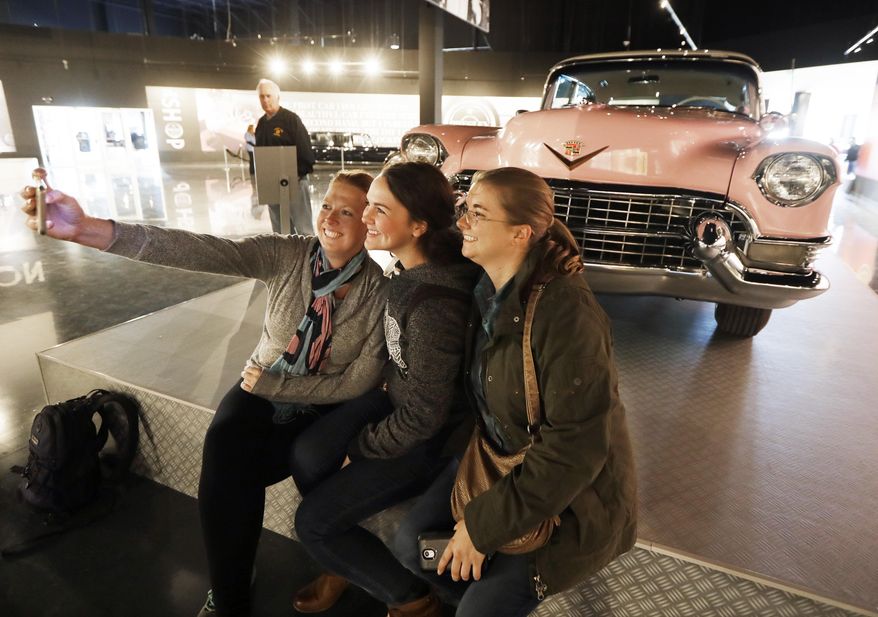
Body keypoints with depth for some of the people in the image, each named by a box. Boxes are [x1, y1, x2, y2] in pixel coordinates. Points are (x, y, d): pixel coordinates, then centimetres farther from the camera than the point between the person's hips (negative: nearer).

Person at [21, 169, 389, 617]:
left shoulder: (380, 291, -14)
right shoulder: (286, 255, -9)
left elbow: (358, 384, -13)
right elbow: (201, 251, -23)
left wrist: (270, 384, -14)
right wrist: (89, 230, -35)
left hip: (323, 408, -2)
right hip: (261, 385, 3)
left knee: (230, 471, -20)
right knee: (224, 451, -25)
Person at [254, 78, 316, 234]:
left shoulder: (291, 119, -7)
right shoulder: (261, 123, 13)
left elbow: (305, 150, -12)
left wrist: (301, 174, -16)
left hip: (295, 181, -7)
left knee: (303, 228, -4)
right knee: (279, 230, 13)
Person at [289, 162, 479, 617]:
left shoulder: (433, 305, -34)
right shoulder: (414, 267, -7)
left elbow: (425, 416, -24)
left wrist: (360, 450, -10)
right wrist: (390, 377, 8)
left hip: (432, 436, -8)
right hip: (399, 396, 8)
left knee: (313, 521, -5)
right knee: (308, 453, -3)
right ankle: (344, 562, 23)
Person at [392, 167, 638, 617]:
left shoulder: (567, 316, -30)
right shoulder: (487, 289, -5)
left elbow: (575, 449, -27)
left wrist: (483, 525, -21)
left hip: (573, 492, -7)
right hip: (500, 456, 7)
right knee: (412, 545, 3)